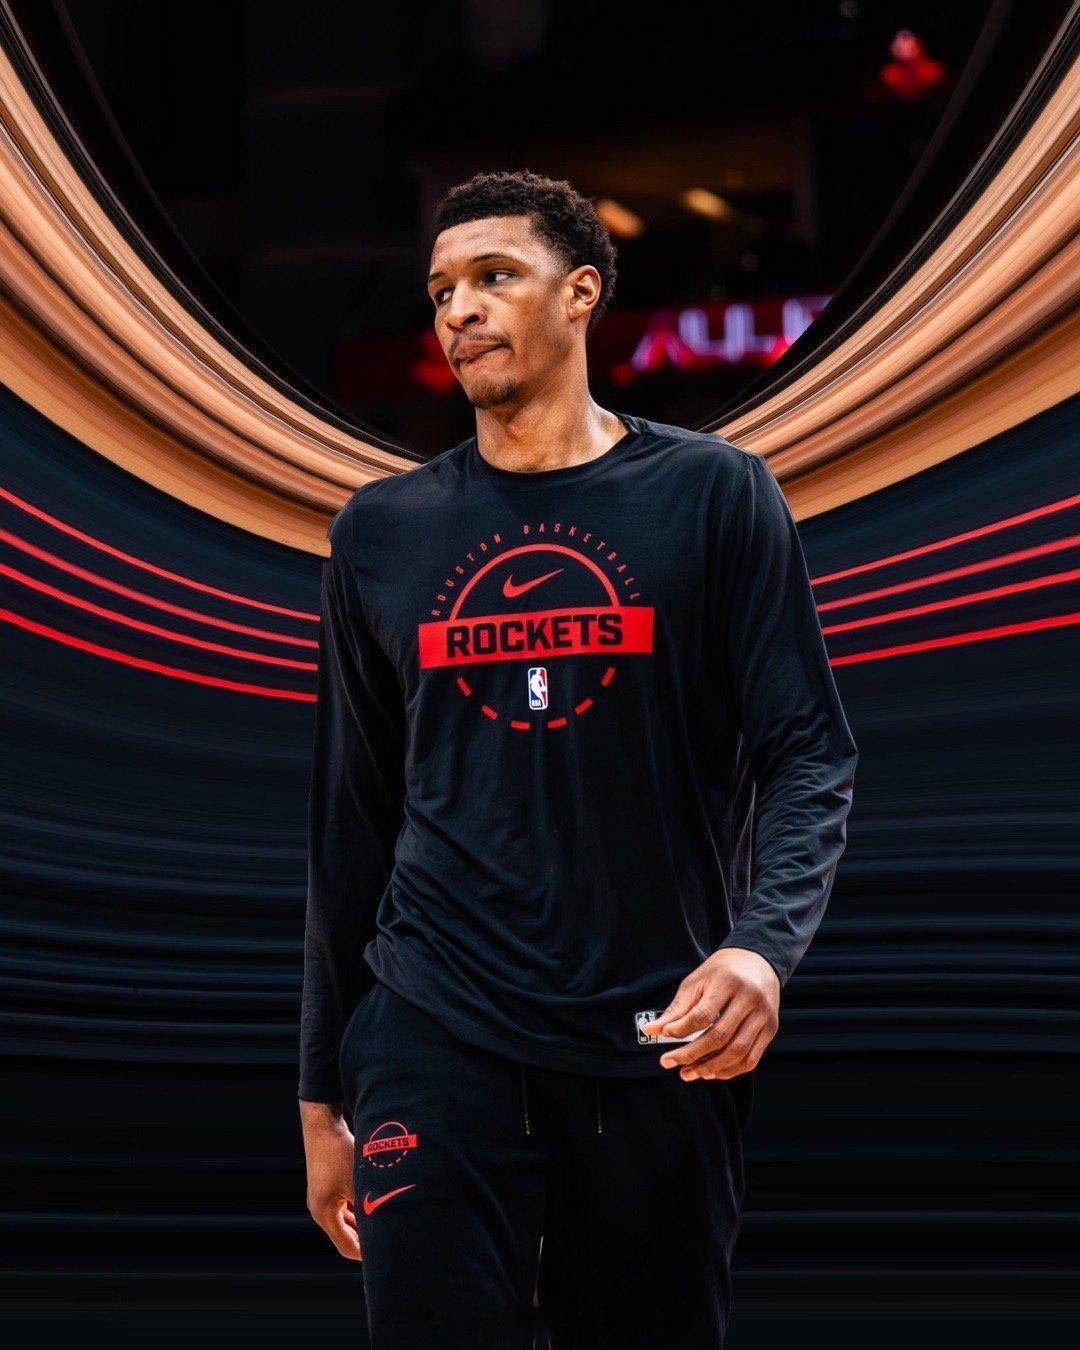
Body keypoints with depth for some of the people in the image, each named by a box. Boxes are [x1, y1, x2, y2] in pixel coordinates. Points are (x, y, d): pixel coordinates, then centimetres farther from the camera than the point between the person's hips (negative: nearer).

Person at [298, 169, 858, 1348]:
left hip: (659, 1052, -1)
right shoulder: (381, 534, 9)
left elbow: (807, 754, -1)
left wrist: (765, 942, -21)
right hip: (434, 1042, 1)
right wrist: (321, 1095, 13)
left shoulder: (713, 494, 3)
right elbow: (351, 824, 14)